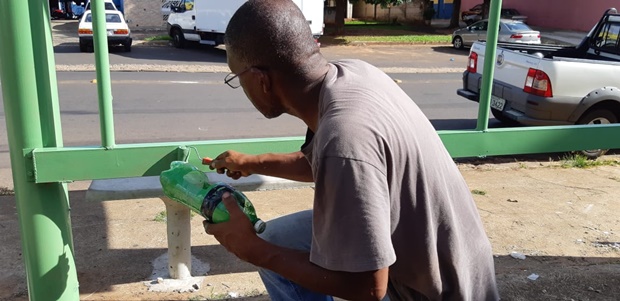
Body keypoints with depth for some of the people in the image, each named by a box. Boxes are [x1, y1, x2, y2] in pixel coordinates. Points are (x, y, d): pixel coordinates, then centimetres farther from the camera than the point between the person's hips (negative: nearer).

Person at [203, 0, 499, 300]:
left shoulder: (344, 138, -36)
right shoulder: (349, 73, -10)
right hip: (411, 237, 8)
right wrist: (251, 164, 23)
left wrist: (252, 250, -17)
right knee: (277, 240, 9)